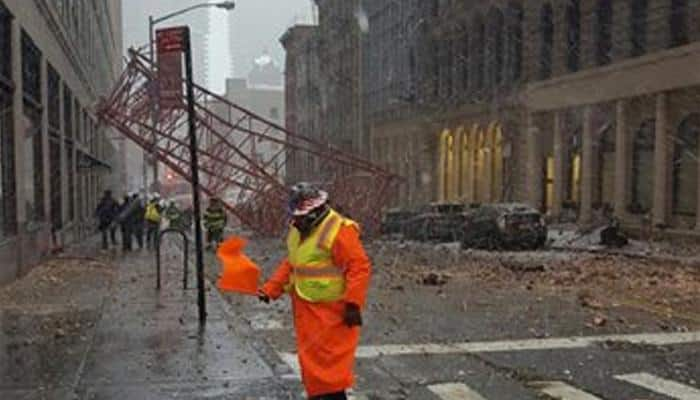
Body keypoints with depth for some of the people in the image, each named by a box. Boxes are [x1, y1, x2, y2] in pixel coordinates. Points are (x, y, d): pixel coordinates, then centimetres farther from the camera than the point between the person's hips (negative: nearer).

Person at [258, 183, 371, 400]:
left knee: (329, 360, -6)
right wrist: (269, 290, 12)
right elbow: (290, 265, 21)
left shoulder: (340, 229, -16)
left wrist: (353, 304, -24)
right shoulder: (297, 230, 11)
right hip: (306, 310, 8)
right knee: (310, 359, 14)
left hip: (332, 311, -8)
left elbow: (360, 267, -20)